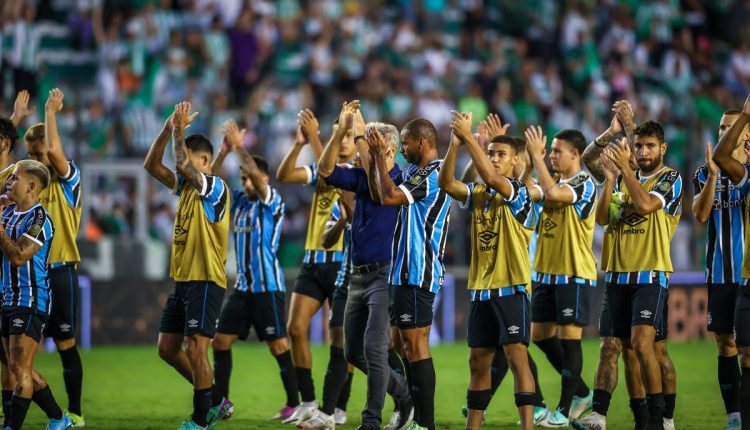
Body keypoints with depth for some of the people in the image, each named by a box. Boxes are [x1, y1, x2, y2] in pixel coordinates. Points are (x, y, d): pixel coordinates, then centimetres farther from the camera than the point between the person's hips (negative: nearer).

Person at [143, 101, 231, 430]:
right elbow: (151, 166, 10)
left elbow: (183, 163, -27)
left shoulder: (215, 187, -12)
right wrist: (168, 129, 0)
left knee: (195, 347, -12)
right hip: (182, 279, 9)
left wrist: (180, 129, -15)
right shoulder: (185, 186, 13)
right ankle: (215, 401, 22)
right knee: (167, 348, 9)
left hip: (205, 280, -9)